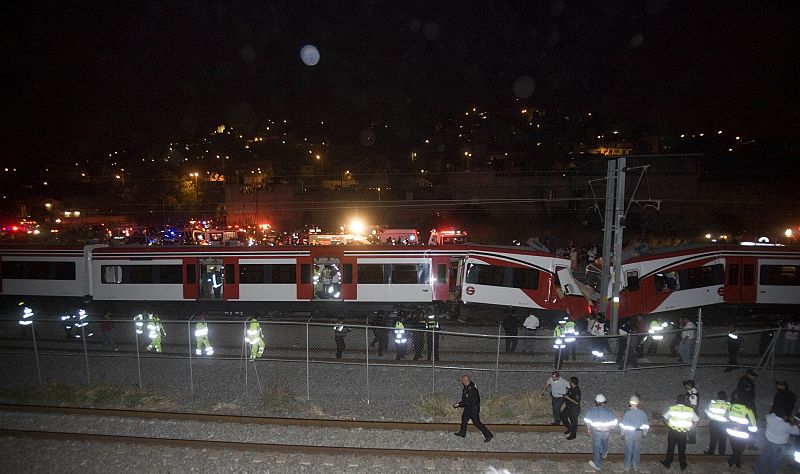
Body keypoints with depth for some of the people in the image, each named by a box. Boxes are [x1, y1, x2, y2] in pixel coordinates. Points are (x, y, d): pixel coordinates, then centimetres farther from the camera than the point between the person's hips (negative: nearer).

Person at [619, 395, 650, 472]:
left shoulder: (628, 413, -20)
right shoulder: (642, 413, -10)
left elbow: (623, 424, -15)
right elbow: (646, 424, 0)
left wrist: (623, 434, 1)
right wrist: (644, 433, 18)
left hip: (629, 434, -3)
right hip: (638, 434, 3)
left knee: (628, 450, 10)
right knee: (637, 450, 18)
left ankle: (626, 467, 21)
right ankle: (636, 466, 30)